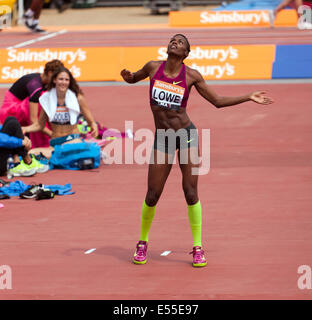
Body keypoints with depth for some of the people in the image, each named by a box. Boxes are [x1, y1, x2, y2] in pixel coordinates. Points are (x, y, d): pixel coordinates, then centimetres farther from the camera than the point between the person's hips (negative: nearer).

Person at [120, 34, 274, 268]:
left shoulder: (191, 75, -2)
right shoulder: (153, 67, 1)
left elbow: (218, 101, 6)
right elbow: (134, 78, 21)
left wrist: (249, 97, 1)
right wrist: (128, 77, -3)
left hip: (186, 134, -1)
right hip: (162, 139, 1)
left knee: (190, 193, -4)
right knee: (152, 196, 0)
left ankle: (198, 247, 7)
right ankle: (142, 242, 21)